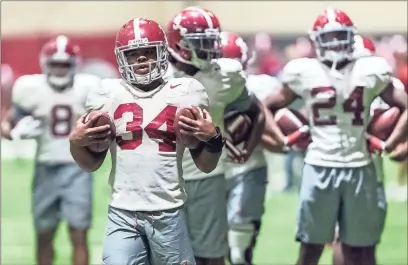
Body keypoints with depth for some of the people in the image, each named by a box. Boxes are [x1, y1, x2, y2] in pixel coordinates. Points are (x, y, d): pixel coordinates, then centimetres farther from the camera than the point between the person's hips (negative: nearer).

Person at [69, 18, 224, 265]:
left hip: (169, 213, 0)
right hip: (123, 215, 0)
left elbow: (206, 165, 7)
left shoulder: (184, 93, 3)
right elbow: (91, 164, 13)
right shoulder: (109, 95, 5)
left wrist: (213, 138, -11)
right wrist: (76, 142, -6)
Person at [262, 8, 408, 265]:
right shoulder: (304, 73, 2)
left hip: (359, 167, 1)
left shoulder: (369, 72, 2)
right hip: (319, 167, -1)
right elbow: (268, 107, 12)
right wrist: (283, 140, 1)